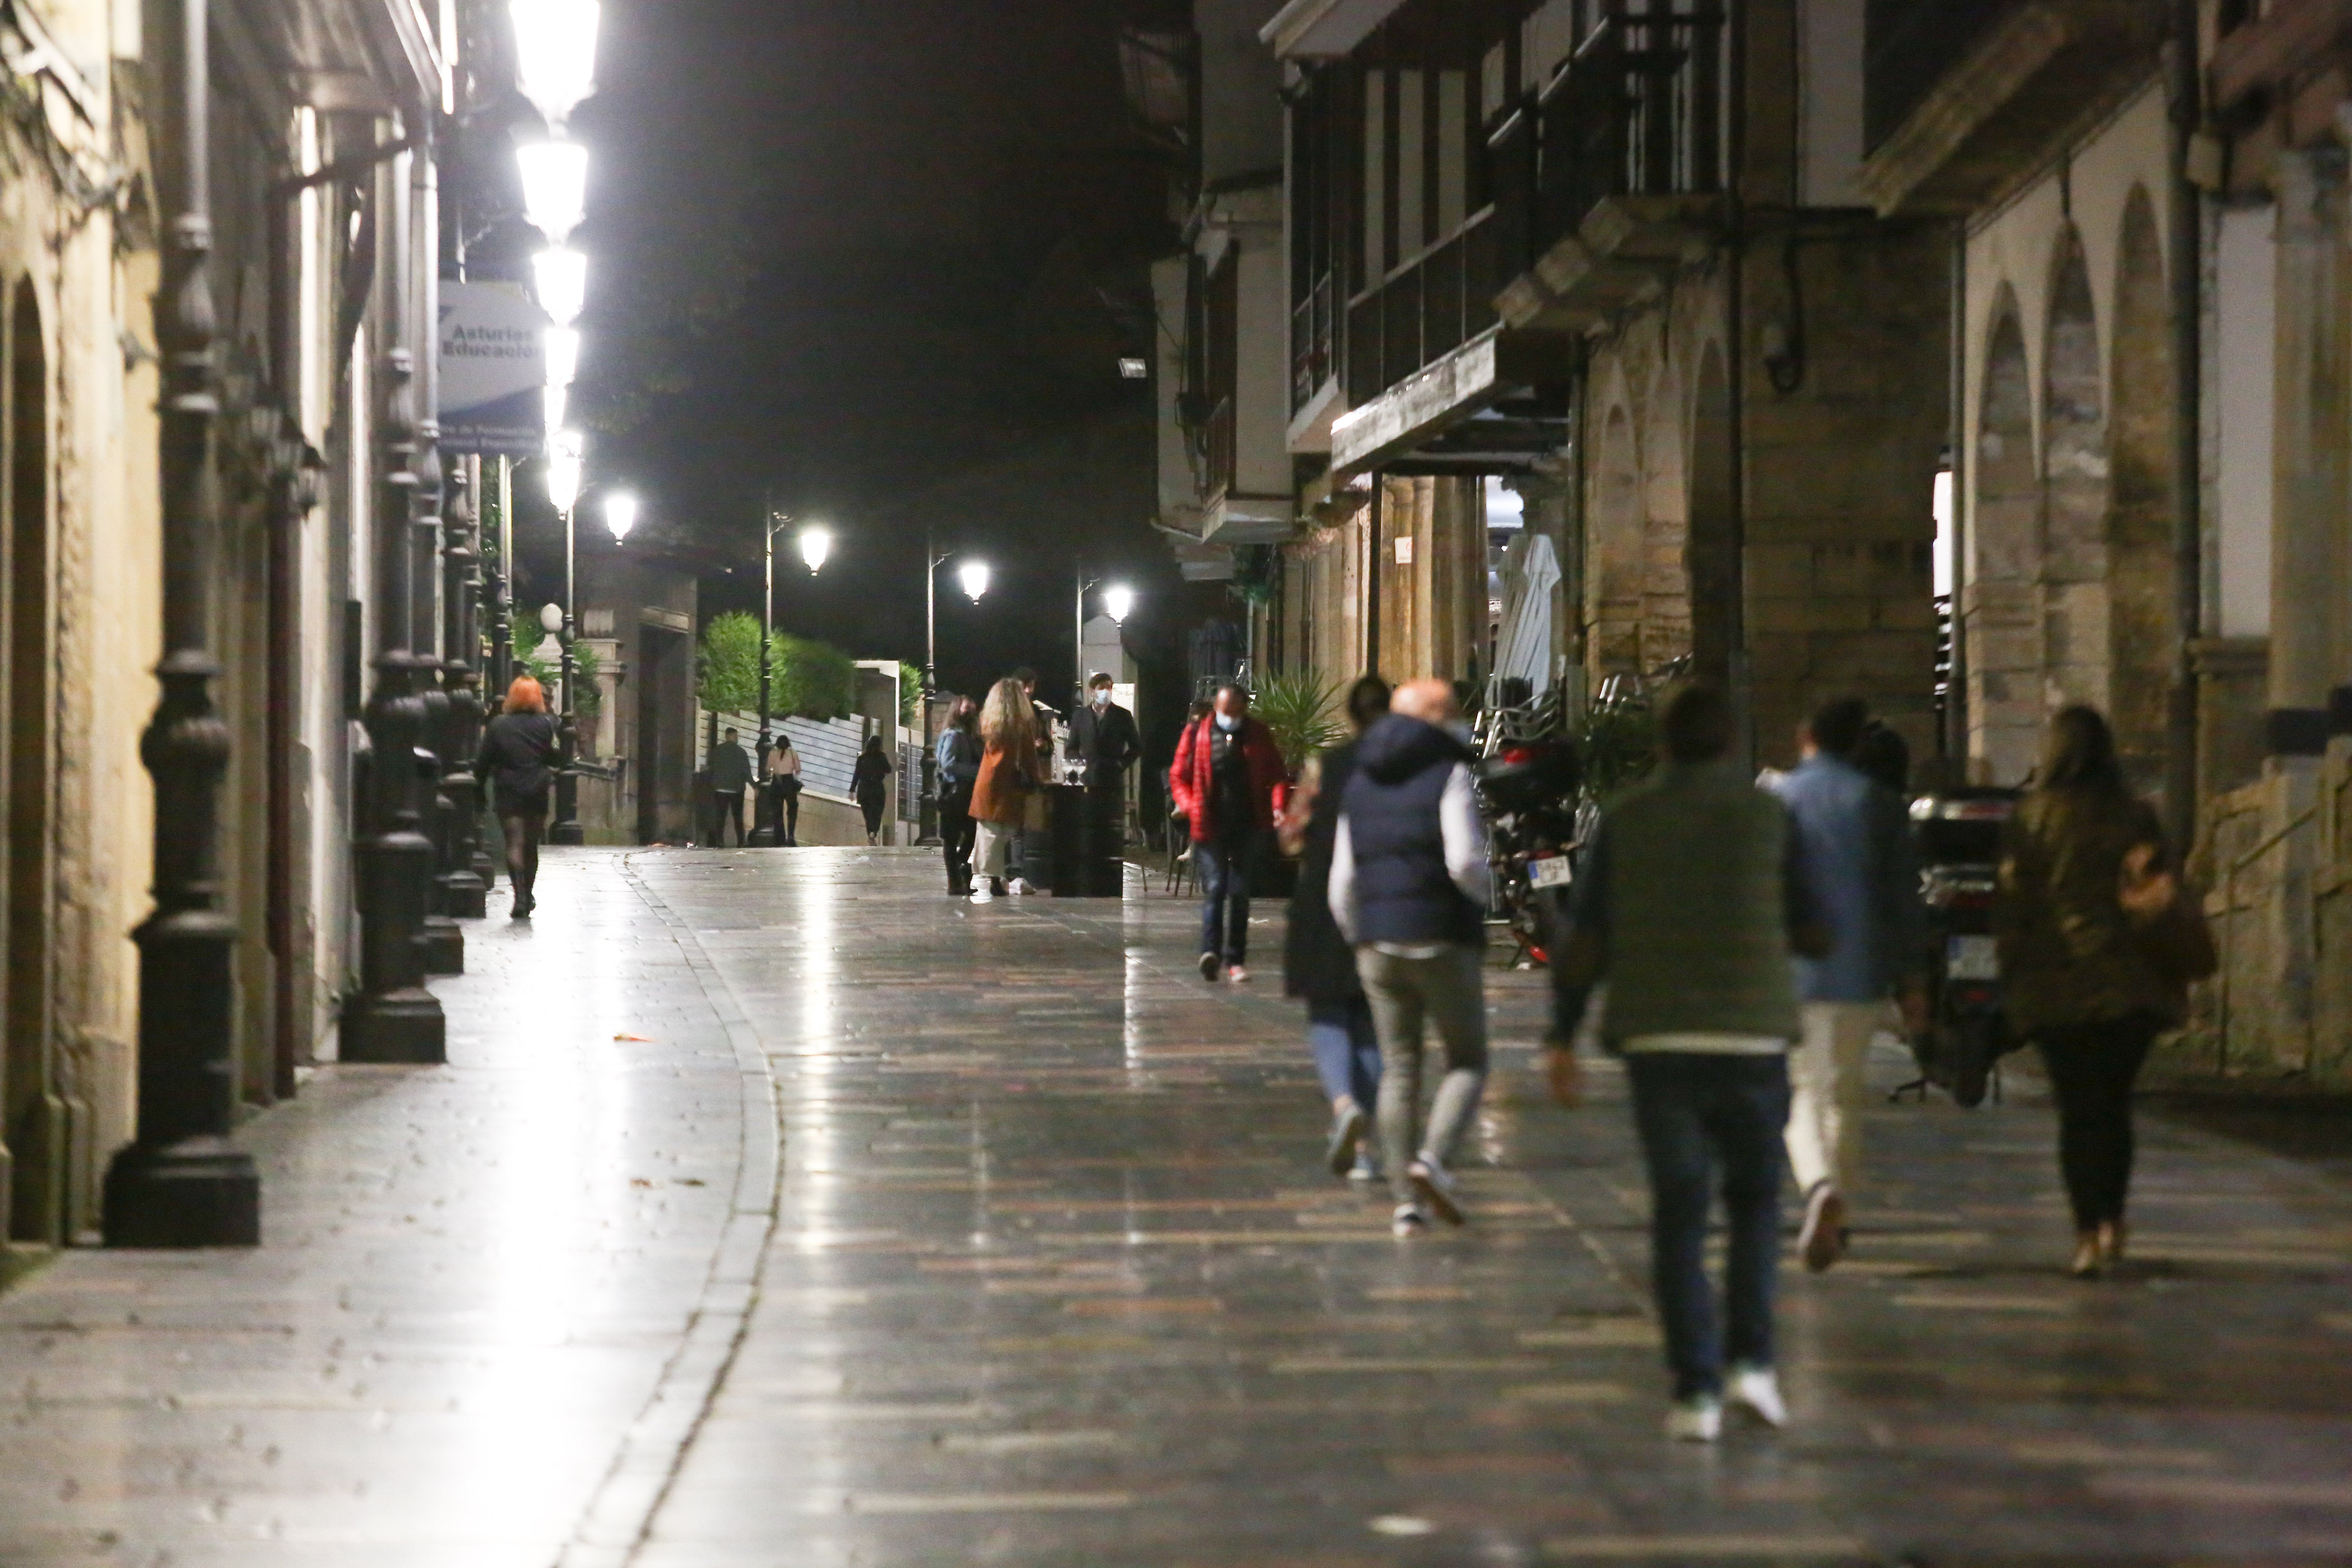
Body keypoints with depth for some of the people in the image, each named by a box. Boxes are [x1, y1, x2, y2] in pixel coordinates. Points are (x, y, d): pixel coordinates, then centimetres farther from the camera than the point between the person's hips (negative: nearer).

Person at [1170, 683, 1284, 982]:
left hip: (1246, 825, 2)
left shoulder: (1259, 735, 6)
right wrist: (1190, 806, -10)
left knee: (1240, 892, 5)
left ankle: (1235, 959, 11)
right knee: (1214, 888, -13)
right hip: (1211, 826, -2)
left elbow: (1275, 775, 10)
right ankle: (1211, 952, -22)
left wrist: (1277, 806, -7)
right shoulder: (1197, 735, 1)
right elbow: (1179, 776, 6)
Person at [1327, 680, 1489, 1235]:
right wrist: (1485, 894, 3)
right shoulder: (1449, 774, -6)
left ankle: (1405, 1200, 4)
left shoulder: (1359, 783, 13)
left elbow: (1342, 881, 12)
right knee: (1467, 1060, 6)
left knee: (1398, 1069, 9)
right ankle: (1432, 1158, -17)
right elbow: (1464, 862, -17)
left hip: (1378, 944, 5)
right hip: (1443, 939, -5)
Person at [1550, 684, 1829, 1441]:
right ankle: (1752, 1360, 2)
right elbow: (1813, 936, 3)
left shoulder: (1627, 821, 3)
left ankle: (1695, 1391, 0)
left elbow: (1585, 943, 1)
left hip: (1658, 1039, 1)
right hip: (1752, 1033, -1)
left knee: (1679, 1213, 4)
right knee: (1755, 1197, 16)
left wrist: (1563, 1036, 9)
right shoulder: (1767, 816, 0)